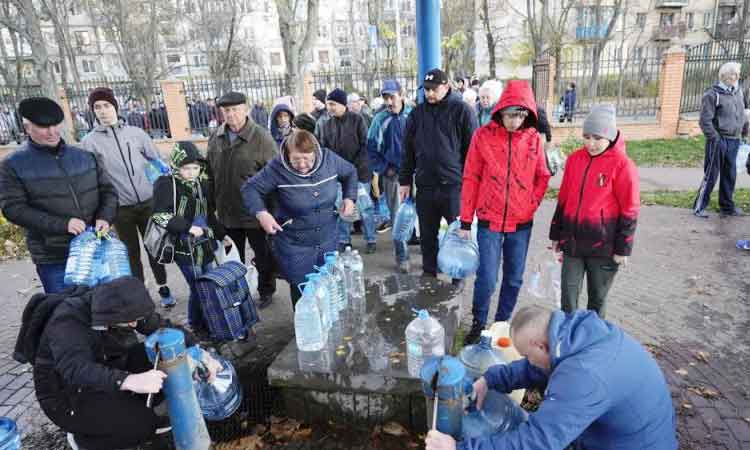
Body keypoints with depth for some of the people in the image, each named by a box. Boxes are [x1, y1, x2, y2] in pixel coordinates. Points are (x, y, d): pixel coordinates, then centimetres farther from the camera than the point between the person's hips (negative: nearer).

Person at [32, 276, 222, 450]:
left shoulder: (118, 306, -12)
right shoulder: (68, 320, -31)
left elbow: (162, 327, -9)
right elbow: (76, 369, -45)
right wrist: (130, 381, -60)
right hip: (67, 393, -6)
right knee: (142, 425, -22)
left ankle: (141, 413, 4)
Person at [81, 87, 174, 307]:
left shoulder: (136, 133, 4)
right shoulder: (89, 142, 0)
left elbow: (158, 162, 8)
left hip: (148, 202, 1)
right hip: (120, 208, -1)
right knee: (131, 252, 9)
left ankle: (163, 287, 27)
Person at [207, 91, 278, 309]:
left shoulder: (261, 137, -14)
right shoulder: (216, 138, 3)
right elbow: (211, 175, 13)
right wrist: (214, 204, 12)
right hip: (227, 213, 5)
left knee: (263, 256, 13)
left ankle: (266, 291, 33)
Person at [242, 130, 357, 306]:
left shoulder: (329, 158, -10)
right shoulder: (277, 167, -20)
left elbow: (350, 173, 9)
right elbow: (250, 188, -10)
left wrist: (349, 197, -4)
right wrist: (261, 213, -26)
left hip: (328, 239, 4)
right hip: (294, 245, -4)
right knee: (302, 292, 7)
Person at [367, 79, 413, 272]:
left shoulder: (412, 115, 0)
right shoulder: (380, 119, 0)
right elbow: (371, 148, 4)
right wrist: (384, 168, -3)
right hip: (392, 174, 0)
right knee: (397, 216, 3)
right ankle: (402, 257, 11)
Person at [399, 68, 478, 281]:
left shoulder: (462, 110, -2)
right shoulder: (417, 113, 10)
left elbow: (472, 149, -3)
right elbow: (408, 150, 14)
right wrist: (405, 180, 12)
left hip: (454, 186, -4)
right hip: (424, 186, 4)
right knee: (427, 236, 13)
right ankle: (429, 274, 29)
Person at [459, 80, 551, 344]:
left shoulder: (533, 139, 0)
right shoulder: (483, 136, -6)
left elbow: (542, 177, 10)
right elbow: (470, 179, -3)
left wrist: (532, 204, -5)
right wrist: (465, 222, -2)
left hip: (521, 223, 3)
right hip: (489, 222, -2)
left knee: (514, 279, 12)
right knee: (487, 279, -2)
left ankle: (502, 324, 31)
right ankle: (478, 324, 20)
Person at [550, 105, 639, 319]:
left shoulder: (622, 165, -10)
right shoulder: (575, 159, 4)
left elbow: (629, 211, -7)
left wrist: (623, 249, -7)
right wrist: (555, 234, 13)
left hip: (603, 245, -3)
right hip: (572, 241, 4)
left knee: (597, 296, 12)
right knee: (568, 292, 6)